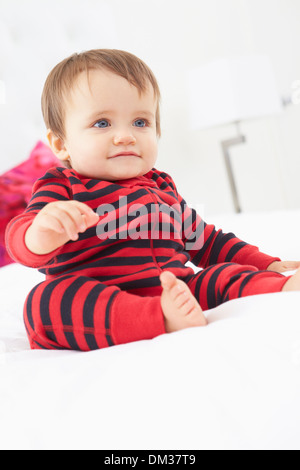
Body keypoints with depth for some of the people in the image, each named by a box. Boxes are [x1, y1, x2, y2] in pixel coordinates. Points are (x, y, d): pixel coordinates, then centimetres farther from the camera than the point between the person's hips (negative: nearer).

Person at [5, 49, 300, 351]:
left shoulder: (161, 188, 21)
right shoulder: (61, 188, 3)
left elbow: (206, 240, 30)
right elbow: (19, 239, -15)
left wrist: (267, 265, 24)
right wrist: (41, 237, -40)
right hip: (97, 318, -5)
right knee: (45, 299, -32)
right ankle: (166, 320, -45)